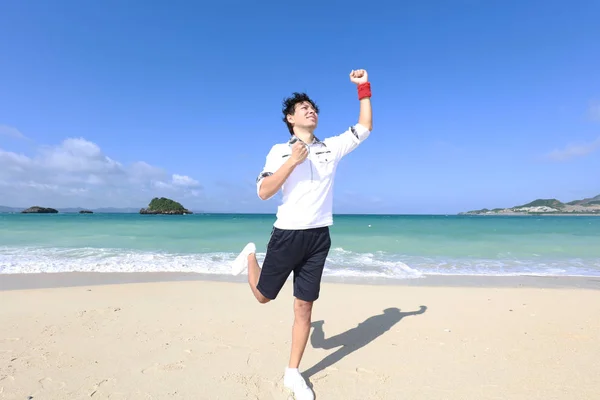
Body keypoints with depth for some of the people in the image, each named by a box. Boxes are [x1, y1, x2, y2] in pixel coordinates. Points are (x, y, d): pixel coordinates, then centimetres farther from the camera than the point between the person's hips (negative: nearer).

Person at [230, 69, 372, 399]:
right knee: (263, 295, 15)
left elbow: (365, 128, 8)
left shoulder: (331, 147, 8)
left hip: (318, 236, 2)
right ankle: (251, 257, 45)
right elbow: (263, 192, -9)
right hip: (287, 234, -2)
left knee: (304, 307, 7)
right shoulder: (280, 151, 0)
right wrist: (291, 162, -18)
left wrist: (363, 87, 3)